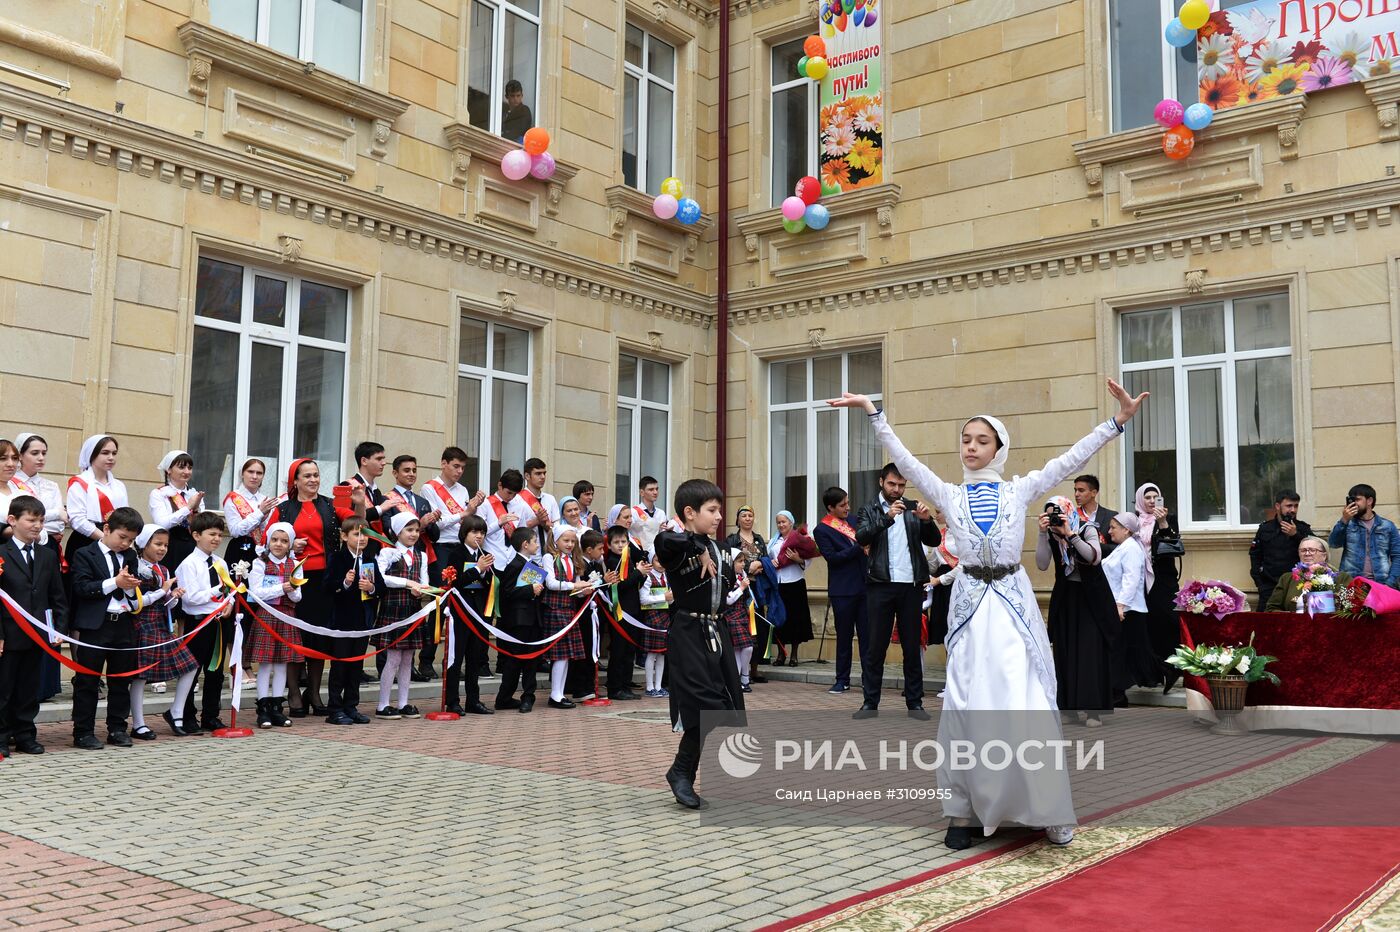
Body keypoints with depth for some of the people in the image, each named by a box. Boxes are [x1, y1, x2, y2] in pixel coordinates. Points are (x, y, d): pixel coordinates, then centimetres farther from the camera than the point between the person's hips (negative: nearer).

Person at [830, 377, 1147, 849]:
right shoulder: (948, 495, 7)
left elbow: (1070, 460, -2)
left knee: (1027, 702, -6)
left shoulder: (1020, 490, 5)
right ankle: (964, 810, 7)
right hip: (970, 603, 1)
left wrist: (1117, 421, -10)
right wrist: (875, 414, -7)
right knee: (966, 704, -1)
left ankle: (1048, 809, 5)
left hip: (1013, 602, -1)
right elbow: (904, 461, 1)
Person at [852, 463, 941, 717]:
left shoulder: (913, 509, 13)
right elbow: (861, 537, -12)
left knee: (912, 646, 7)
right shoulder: (870, 511, 6)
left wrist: (927, 520, -13)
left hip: (911, 585, 2)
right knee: (876, 646, 1)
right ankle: (870, 702, 7)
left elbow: (934, 541, 6)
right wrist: (887, 517, -25)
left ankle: (915, 702, 13)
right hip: (881, 585, -2)